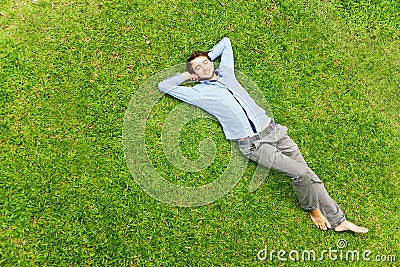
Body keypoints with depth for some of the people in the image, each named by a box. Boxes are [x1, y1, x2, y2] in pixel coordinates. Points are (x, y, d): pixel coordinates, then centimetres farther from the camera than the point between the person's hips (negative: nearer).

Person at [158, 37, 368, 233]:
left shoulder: (226, 73, 16)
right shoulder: (198, 92, 4)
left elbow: (225, 42, 31)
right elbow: (164, 86, 5)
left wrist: (208, 56, 24)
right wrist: (186, 74, 13)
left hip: (272, 130, 5)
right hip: (252, 144, -5)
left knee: (309, 175, 2)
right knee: (299, 173, -18)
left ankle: (338, 220, 13)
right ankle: (312, 209, 11)